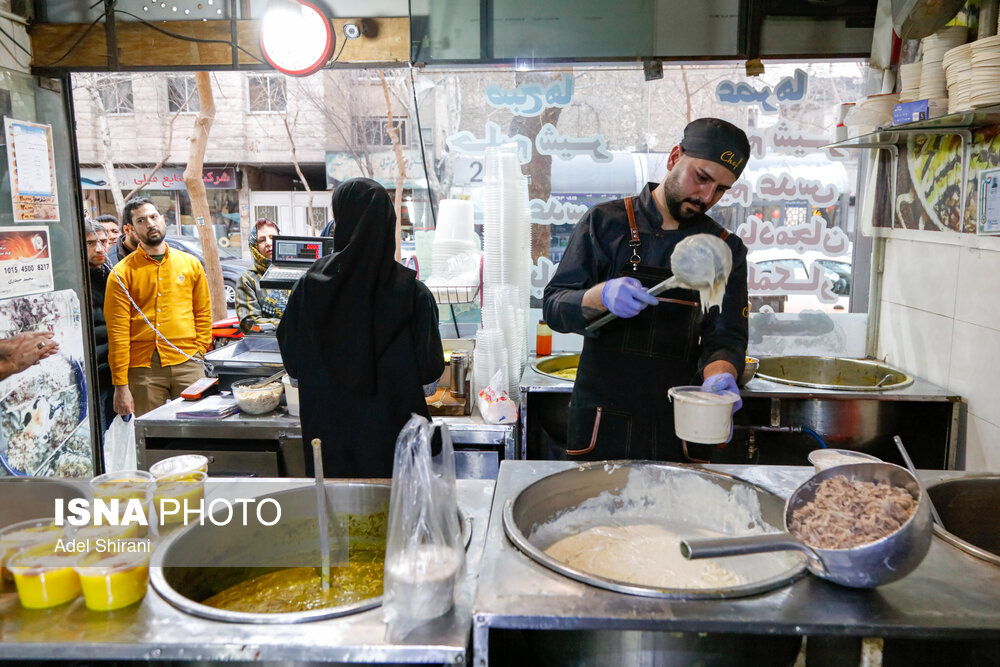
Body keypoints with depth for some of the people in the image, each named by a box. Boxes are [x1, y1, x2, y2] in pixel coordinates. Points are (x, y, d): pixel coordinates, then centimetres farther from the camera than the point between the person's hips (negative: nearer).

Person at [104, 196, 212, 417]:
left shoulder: (190, 264, 10)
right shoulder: (122, 273, 2)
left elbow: (203, 313, 15)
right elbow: (118, 332, -2)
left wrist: (198, 352, 2)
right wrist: (120, 385, -6)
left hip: (187, 364, 2)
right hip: (143, 368, -2)